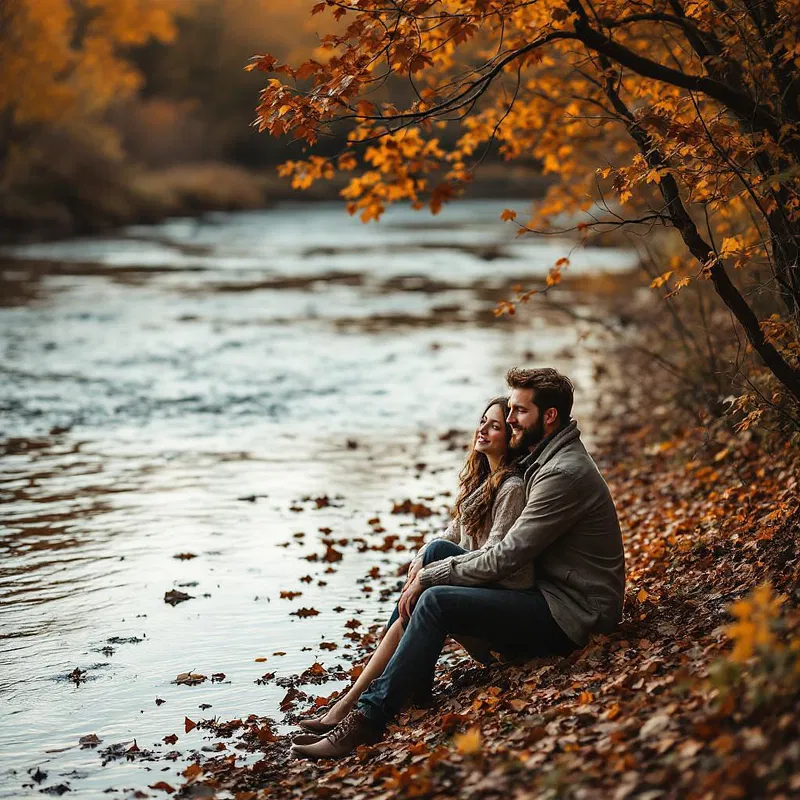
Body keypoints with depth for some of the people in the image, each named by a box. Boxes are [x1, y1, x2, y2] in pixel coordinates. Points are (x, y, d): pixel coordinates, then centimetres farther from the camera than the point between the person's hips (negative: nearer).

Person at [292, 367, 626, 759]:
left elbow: (506, 558, -22)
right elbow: (513, 549, 15)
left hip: (570, 613, -10)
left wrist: (430, 576, -13)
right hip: (549, 595, 10)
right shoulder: (545, 462, 15)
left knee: (435, 601, -23)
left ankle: (368, 718, -20)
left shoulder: (564, 475, -19)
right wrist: (431, 570, 3)